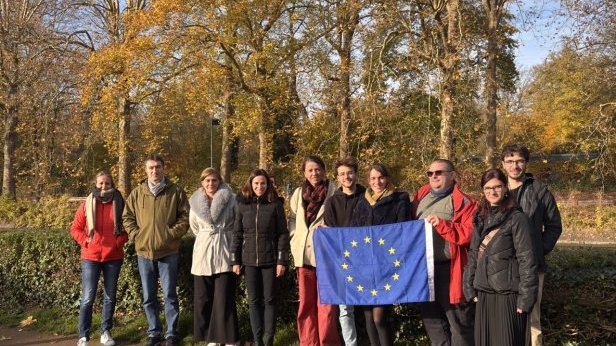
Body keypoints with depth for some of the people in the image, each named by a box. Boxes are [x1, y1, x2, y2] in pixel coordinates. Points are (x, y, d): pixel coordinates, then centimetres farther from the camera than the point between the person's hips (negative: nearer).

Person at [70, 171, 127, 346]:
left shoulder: (119, 203, 0)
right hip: (91, 257, -1)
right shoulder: (86, 204, 0)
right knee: (87, 298, -3)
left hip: (113, 257, 1)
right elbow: (75, 228, 6)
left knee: (110, 297, 10)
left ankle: (106, 332, 22)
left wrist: (120, 241, -7)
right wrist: (85, 241, -8)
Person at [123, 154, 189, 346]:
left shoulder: (176, 191, -1)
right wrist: (135, 234, -2)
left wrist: (172, 233, -11)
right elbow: (127, 217, 10)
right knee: (148, 297, 11)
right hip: (144, 251, 3)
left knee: (170, 295, 3)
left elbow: (185, 216, -1)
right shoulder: (137, 193, 6)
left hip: (168, 252, -3)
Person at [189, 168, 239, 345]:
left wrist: (222, 237, 4)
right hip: (203, 254, 4)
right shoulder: (195, 202, 6)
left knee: (224, 298, -5)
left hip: (224, 253, -4)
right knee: (203, 297, 6)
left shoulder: (230, 199, -4)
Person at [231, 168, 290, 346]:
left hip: (270, 260, -2)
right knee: (254, 301, 6)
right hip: (249, 260, 2)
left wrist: (282, 261, -8)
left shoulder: (275, 204, -3)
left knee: (269, 300, 4)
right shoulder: (243, 205, 4)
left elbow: (283, 234, -3)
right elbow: (237, 234, 7)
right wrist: (235, 261, 4)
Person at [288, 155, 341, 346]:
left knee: (326, 302, -3)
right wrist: (295, 240, 7)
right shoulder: (298, 193, 11)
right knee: (306, 303, 9)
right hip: (304, 254, 4)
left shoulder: (334, 191, -2)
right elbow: (292, 219, 18)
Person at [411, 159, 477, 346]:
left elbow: (469, 234, -16)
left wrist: (442, 225, -23)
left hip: (448, 270, -6)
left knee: (458, 322, 2)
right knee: (431, 320, 17)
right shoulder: (420, 197, 13)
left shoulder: (463, 202, -6)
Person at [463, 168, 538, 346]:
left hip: (507, 294, -6)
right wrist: (470, 288, 8)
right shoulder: (480, 219, 11)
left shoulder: (517, 219, -9)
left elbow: (526, 261, -11)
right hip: (483, 293, 6)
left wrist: (525, 298, -13)